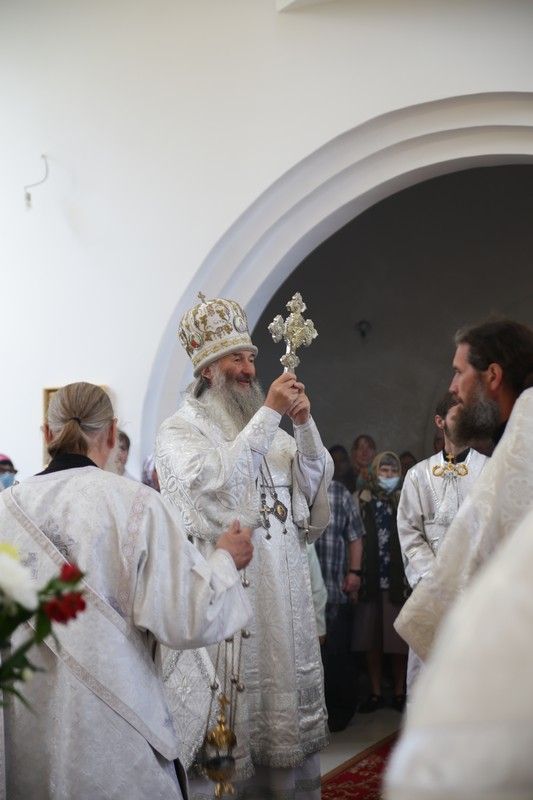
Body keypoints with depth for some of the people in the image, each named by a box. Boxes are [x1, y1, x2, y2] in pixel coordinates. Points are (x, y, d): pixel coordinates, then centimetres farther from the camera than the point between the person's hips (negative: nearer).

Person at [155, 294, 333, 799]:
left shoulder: (271, 430, 15)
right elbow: (216, 481, -20)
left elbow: (317, 481, 10)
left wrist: (305, 425, -6)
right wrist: (269, 413, -18)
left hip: (284, 585, 6)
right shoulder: (179, 430, -2)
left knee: (290, 690, 10)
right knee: (234, 705, -4)